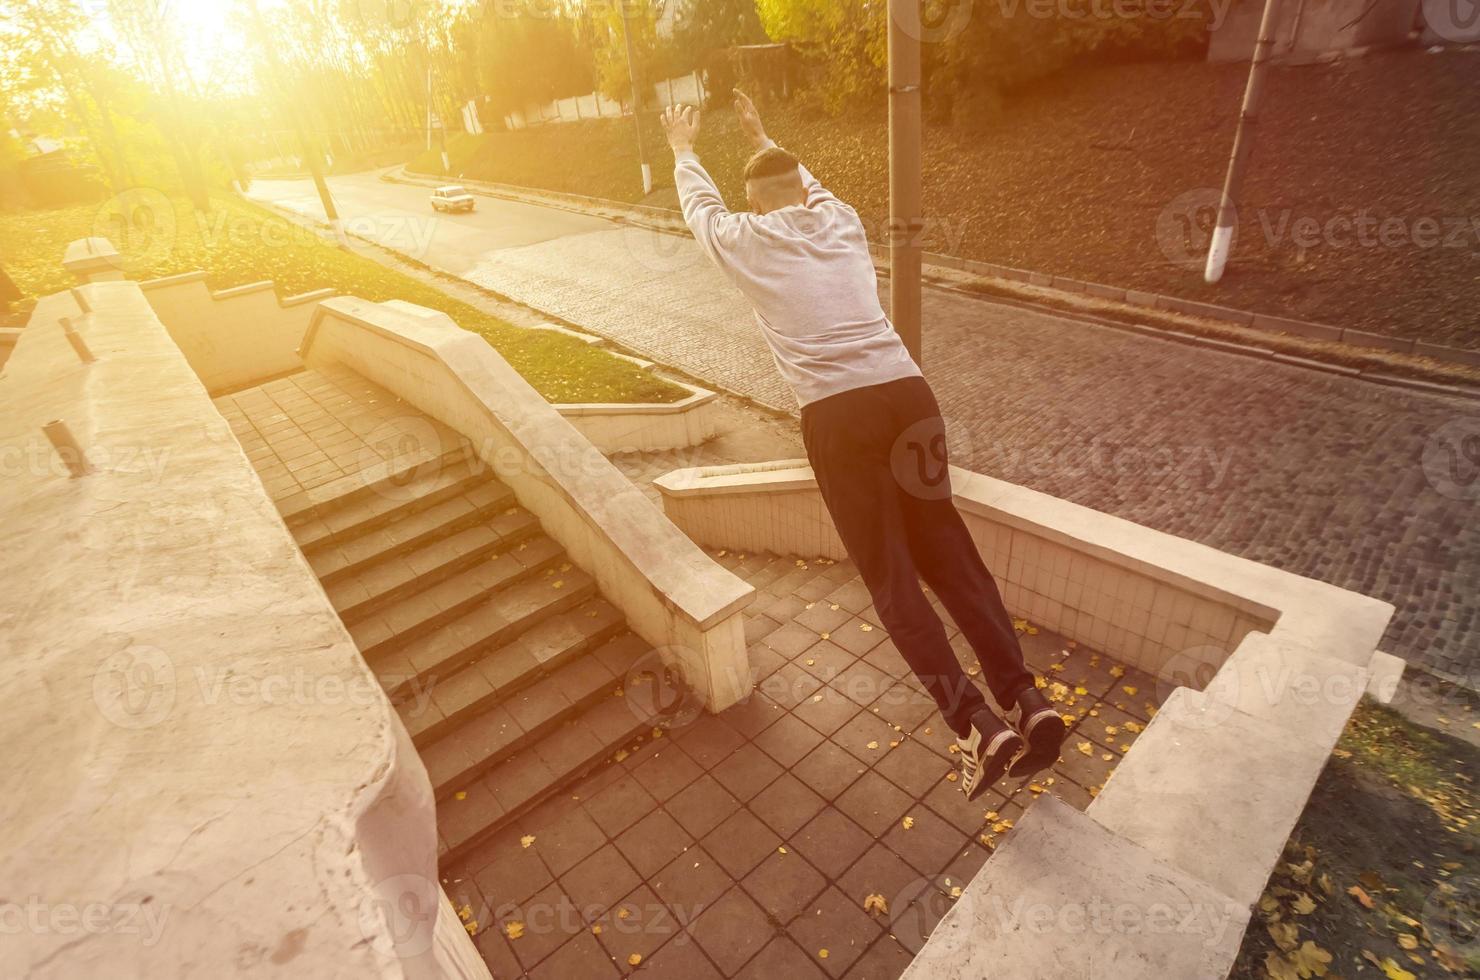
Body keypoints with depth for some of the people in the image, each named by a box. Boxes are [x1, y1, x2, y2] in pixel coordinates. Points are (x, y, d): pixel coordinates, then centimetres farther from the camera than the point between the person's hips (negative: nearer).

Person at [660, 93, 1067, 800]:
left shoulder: (746, 239, 10)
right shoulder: (842, 220, 20)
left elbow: (700, 204, 33)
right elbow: (807, 186, 44)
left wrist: (682, 149, 53)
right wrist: (763, 138, 61)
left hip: (836, 416, -4)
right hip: (907, 393, 5)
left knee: (889, 575, 1)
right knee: (947, 550, 10)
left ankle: (977, 724, -7)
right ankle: (1025, 700, 5)